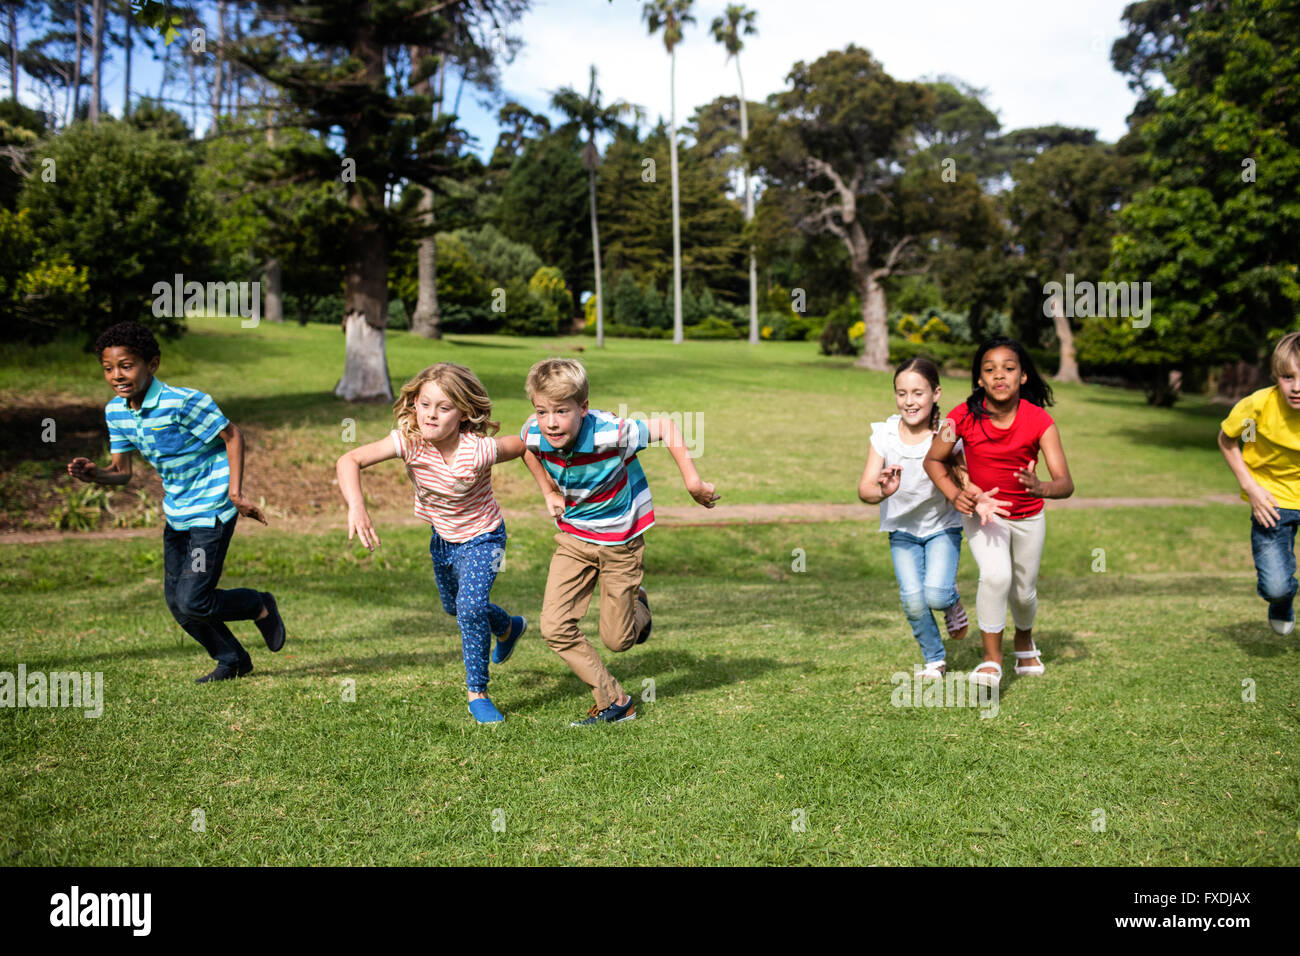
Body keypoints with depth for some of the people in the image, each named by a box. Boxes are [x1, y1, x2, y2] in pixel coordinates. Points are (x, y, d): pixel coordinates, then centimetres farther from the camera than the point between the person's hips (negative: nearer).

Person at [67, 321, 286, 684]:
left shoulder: (183, 402, -22)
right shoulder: (115, 411, 0)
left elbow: (232, 435, -14)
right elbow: (122, 471, 5)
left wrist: (235, 491, -18)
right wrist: (94, 474, -18)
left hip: (211, 511, -8)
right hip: (176, 513, 8)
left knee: (192, 602, -12)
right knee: (176, 602, 11)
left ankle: (261, 606, 17)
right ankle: (232, 660, 32)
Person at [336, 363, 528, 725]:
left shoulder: (478, 451, -35)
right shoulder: (409, 441, -28)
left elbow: (524, 444, -18)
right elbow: (350, 460, -34)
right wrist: (356, 506, -50)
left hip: (482, 537, -5)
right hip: (442, 538, 6)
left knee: (470, 608, -26)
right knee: (454, 606, 27)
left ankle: (477, 694, -6)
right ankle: (509, 628, 58)